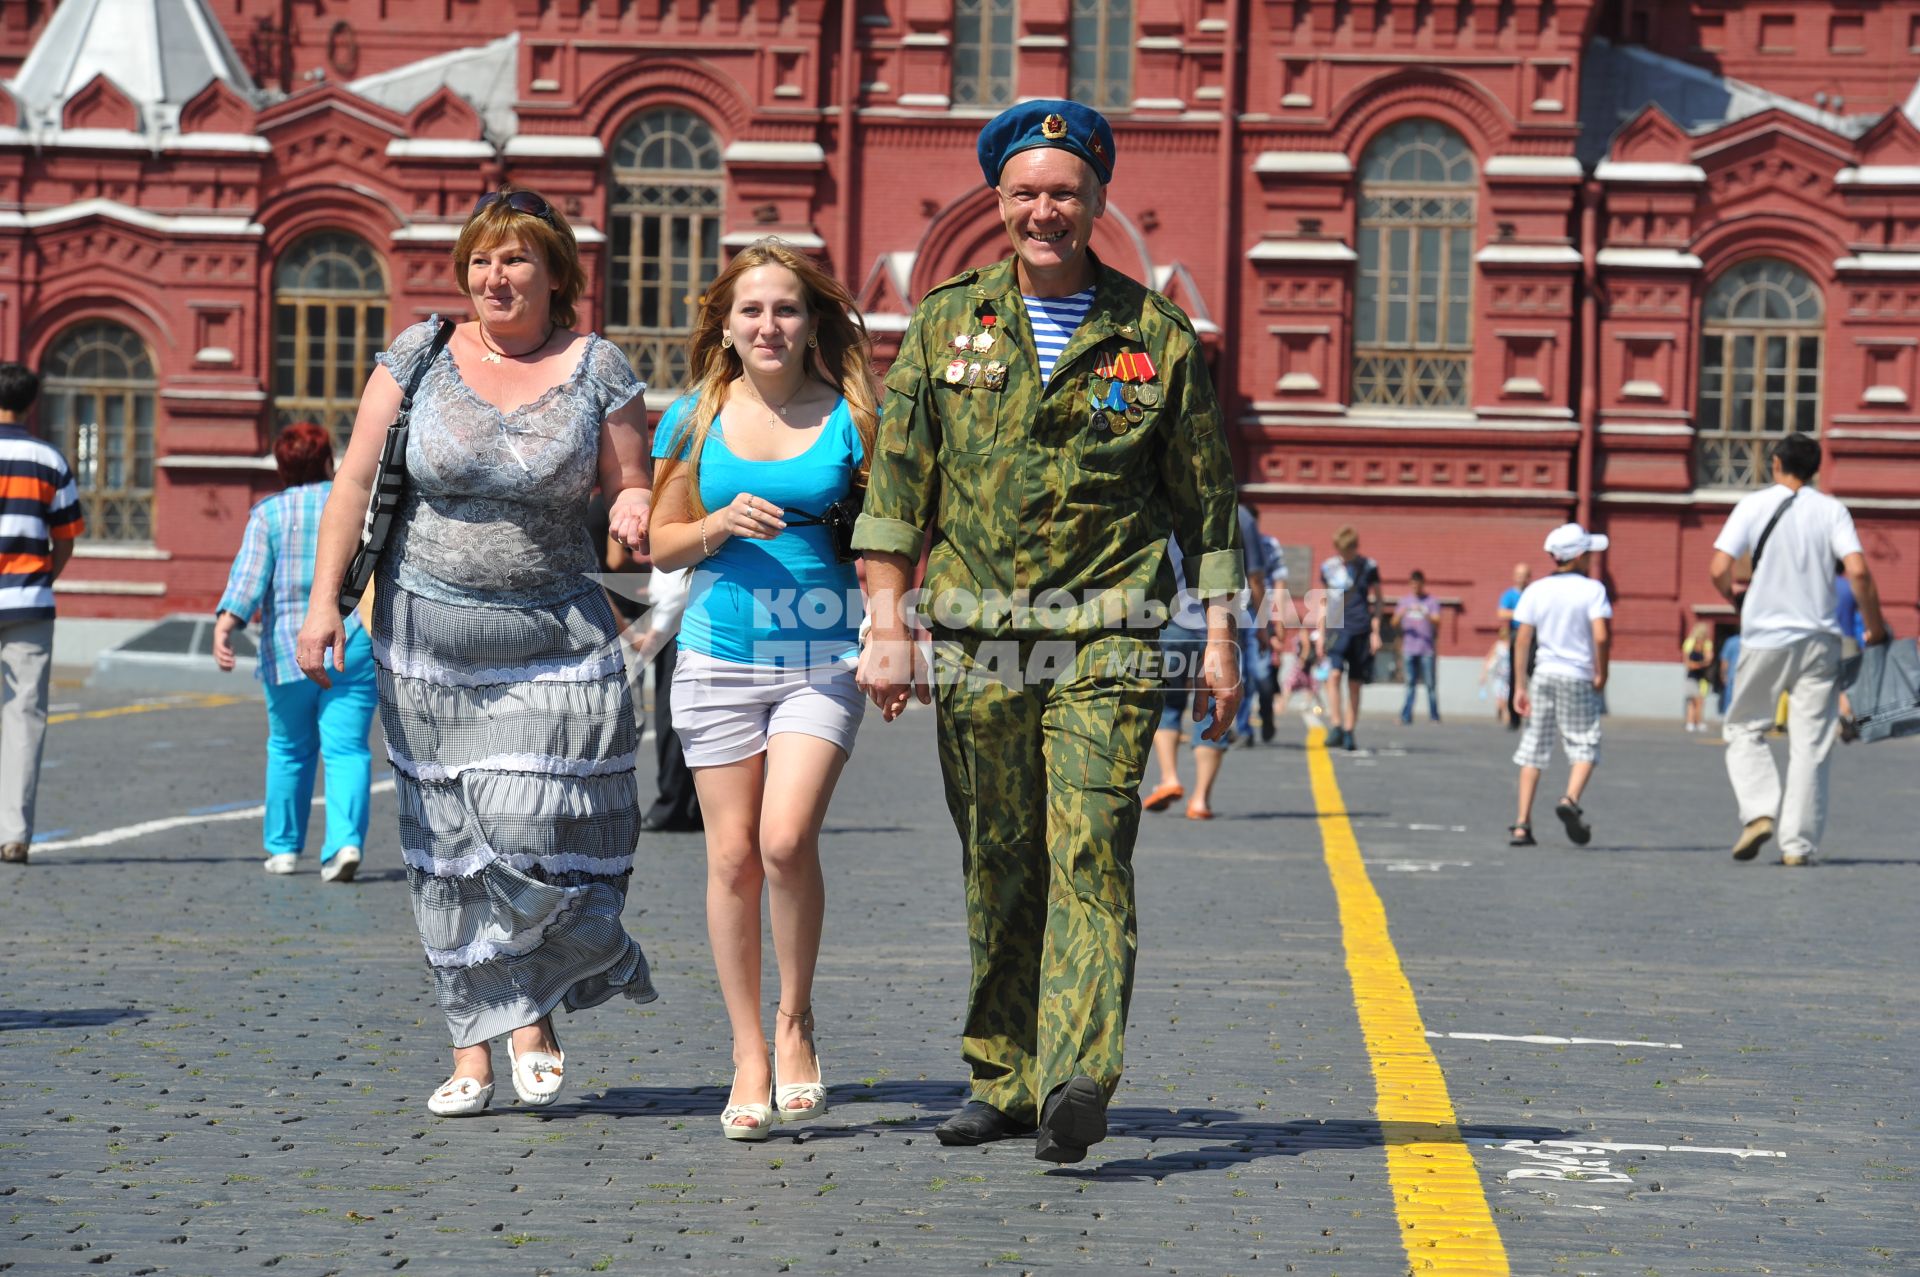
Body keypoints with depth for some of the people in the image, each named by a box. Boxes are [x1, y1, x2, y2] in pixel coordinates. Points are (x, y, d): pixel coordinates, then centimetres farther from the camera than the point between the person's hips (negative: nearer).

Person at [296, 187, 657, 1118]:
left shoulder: (596, 369, 1)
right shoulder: (420, 357, 2)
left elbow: (631, 483, 5)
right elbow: (355, 481, 2)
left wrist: (632, 509, -19)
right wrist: (324, 597, -5)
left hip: (552, 641, -1)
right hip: (429, 631, 1)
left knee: (538, 833, -10)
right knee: (448, 842, 3)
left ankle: (532, 1013, 15)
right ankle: (473, 1048, 10)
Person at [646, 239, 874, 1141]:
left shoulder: (850, 416, 2)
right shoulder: (696, 419, 6)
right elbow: (662, 543, 10)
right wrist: (724, 523, -9)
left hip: (823, 660, -2)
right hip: (719, 657, 2)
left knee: (787, 840, -17)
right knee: (732, 857, 2)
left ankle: (795, 1019, 5)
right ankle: (749, 1055, 13)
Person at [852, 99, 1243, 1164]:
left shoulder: (1155, 336, 6)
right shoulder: (946, 323, 8)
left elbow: (1206, 497, 9)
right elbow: (897, 480, 7)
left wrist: (1219, 638, 5)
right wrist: (888, 626, -1)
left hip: (1106, 640, -2)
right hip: (976, 639, 2)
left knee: (1090, 854, -15)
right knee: (999, 871, 7)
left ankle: (1076, 1084, -23)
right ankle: (1004, 1082, 17)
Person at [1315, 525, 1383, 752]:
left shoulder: (1369, 567, 3)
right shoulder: (1328, 568, 8)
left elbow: (1377, 601, 9)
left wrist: (1376, 633, 3)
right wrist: (1320, 633, 13)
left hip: (1361, 631, -1)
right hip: (1337, 629, 1)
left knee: (1354, 684, 2)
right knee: (1334, 675, -18)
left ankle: (1349, 733, 9)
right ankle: (1337, 727, -17)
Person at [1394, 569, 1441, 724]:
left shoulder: (1431, 601, 3)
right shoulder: (1404, 600, 13)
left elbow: (1436, 622, -10)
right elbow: (1395, 622, 8)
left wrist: (1425, 614, -28)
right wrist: (1400, 614, -13)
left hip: (1427, 649, -3)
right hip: (1409, 648, 3)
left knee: (1430, 684, -3)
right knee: (1410, 683, 2)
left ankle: (1434, 716, 3)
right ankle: (1406, 716, 0)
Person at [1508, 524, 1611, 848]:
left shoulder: (1535, 590, 5)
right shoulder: (1592, 590, -5)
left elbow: (1522, 639, 2)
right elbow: (1601, 636, -16)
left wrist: (1520, 685, 5)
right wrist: (1601, 674, -2)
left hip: (1543, 675, 3)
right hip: (1578, 677, -3)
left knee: (1533, 750, 7)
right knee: (1585, 745, 3)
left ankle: (1522, 824, 3)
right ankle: (1571, 799, -24)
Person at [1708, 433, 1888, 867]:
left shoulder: (1754, 505, -1)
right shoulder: (1831, 510, 1)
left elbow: (1719, 570, -8)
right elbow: (1858, 572, -10)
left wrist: (1736, 598, 13)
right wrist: (1875, 627, 2)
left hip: (1765, 637, -1)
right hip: (1819, 637, 1)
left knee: (1744, 729, 14)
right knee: (1810, 744, 5)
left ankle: (1759, 812, -6)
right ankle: (1798, 844, 1)